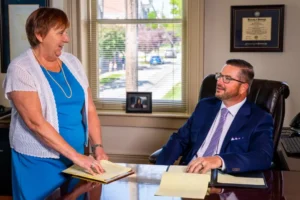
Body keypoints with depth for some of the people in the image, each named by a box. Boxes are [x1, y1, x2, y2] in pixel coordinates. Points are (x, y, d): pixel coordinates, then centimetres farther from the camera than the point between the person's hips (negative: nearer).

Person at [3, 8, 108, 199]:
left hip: (75, 158, 6)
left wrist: (98, 146, -6)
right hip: (38, 162, -5)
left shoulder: (72, 62, 6)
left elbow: (90, 109, 7)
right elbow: (35, 122, -20)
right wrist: (76, 156, -24)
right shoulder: (21, 69, -12)